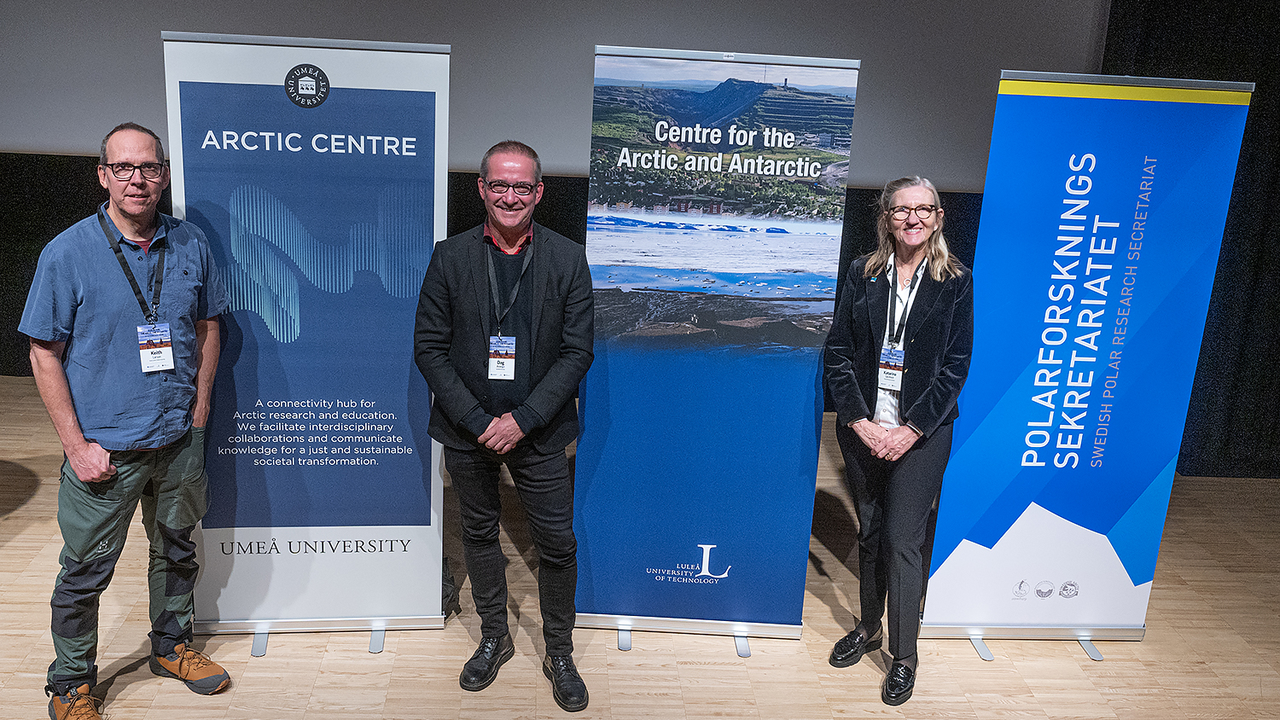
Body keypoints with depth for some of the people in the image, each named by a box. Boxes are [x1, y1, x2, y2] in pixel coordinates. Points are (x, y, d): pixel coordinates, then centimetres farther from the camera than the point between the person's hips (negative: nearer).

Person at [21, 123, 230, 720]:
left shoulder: (190, 246, 0)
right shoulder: (67, 252, -9)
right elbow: (45, 356, -7)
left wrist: (198, 411, 3)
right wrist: (77, 445, -12)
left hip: (179, 441, 3)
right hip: (105, 447, -3)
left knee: (176, 551, 19)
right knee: (85, 571, 8)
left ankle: (171, 647, 40)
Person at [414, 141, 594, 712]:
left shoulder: (568, 260, -4)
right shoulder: (450, 257, -3)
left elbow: (576, 352, -6)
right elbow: (429, 348, -4)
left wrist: (523, 419, -15)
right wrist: (477, 421, -13)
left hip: (538, 430, -1)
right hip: (468, 430, 1)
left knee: (558, 545, 5)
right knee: (479, 534, 16)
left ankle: (559, 653, 27)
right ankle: (494, 638, 38)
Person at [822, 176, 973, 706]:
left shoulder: (956, 282, -1)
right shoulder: (862, 273, 3)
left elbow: (955, 367, -4)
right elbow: (837, 352, 1)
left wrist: (908, 432, -11)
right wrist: (861, 421, -9)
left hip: (920, 433, -2)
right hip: (861, 429, 2)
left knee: (901, 541, -1)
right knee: (869, 533, 15)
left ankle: (904, 657, 17)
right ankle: (868, 628, 34)